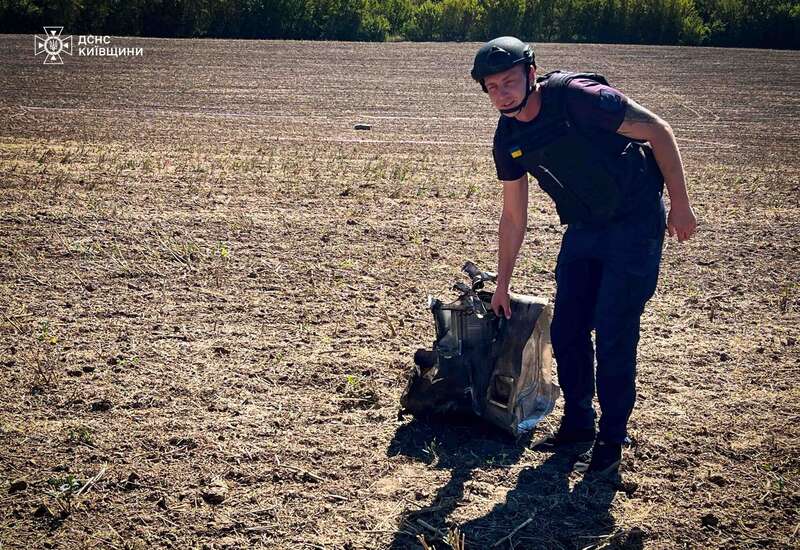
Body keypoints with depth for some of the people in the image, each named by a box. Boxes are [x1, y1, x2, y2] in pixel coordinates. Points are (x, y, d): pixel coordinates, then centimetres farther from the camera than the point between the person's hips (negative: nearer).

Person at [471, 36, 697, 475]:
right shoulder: (508, 139, -2)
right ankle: (578, 423, 25)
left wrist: (680, 206, -15)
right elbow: (513, 216, 9)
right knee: (566, 330, 6)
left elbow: (658, 132, -16)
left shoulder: (578, 97, -23)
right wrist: (502, 285, 13)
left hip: (635, 222, -6)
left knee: (613, 335, -7)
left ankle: (611, 438, 10)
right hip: (583, 228, 6)